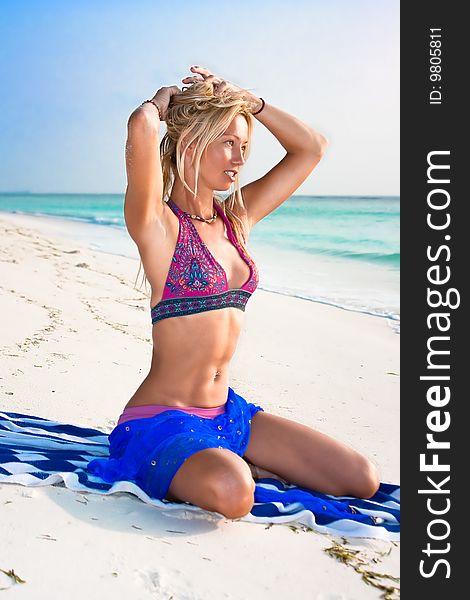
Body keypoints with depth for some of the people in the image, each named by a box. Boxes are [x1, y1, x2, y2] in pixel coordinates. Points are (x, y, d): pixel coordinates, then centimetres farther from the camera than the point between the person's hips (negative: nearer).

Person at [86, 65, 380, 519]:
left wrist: (244, 98, 7)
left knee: (363, 480, -1)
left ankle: (233, 464, 12)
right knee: (230, 491, -37)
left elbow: (311, 147, 14)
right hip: (159, 420, -6)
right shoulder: (158, 224, -11)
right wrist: (160, 103, -6)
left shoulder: (236, 218, 9)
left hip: (227, 411, 7)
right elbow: (141, 127, -29)